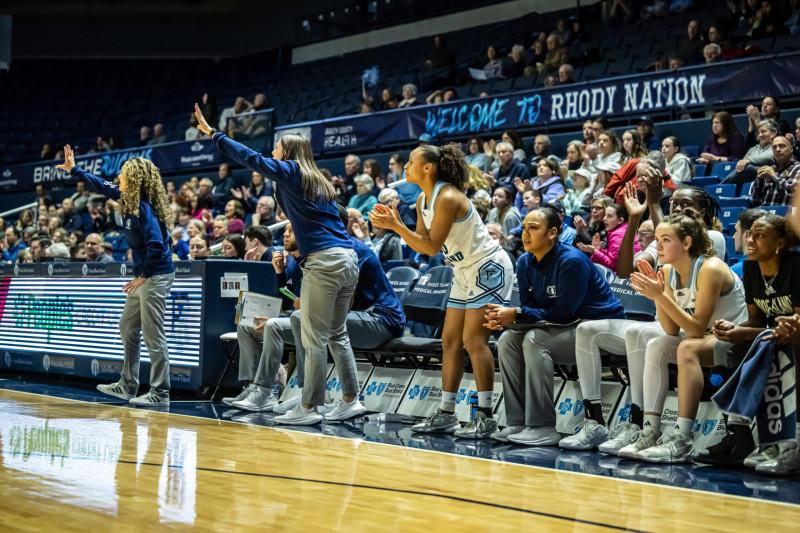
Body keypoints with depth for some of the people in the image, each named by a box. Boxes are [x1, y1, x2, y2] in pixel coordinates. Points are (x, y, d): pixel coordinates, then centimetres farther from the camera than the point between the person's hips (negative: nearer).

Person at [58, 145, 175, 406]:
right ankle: (127, 385, 25)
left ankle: (159, 393, -3)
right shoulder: (128, 199, 10)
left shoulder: (144, 208, -19)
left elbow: (156, 244, -26)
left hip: (156, 275, -10)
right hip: (143, 276, 10)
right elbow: (103, 187, 25)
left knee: (153, 335, -8)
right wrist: (74, 169, 31)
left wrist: (144, 276, -19)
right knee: (128, 327, 16)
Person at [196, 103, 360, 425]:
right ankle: (351, 399, 17)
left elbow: (250, 157, 2)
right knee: (337, 333, 16)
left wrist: (211, 133, 7)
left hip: (324, 260, -9)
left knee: (314, 338, -5)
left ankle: (309, 407, -2)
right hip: (348, 259, 9)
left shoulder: (291, 171, 2)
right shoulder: (319, 183, 23)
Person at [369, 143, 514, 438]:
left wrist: (396, 225, -24)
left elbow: (432, 247, -24)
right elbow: (421, 246, 7)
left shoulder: (447, 198, -23)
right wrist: (395, 224, -5)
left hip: (488, 267, -10)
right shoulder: (423, 200, 5)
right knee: (450, 340, 8)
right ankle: (446, 414, 14)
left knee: (473, 340, -13)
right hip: (465, 271, 10)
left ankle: (485, 417, -9)